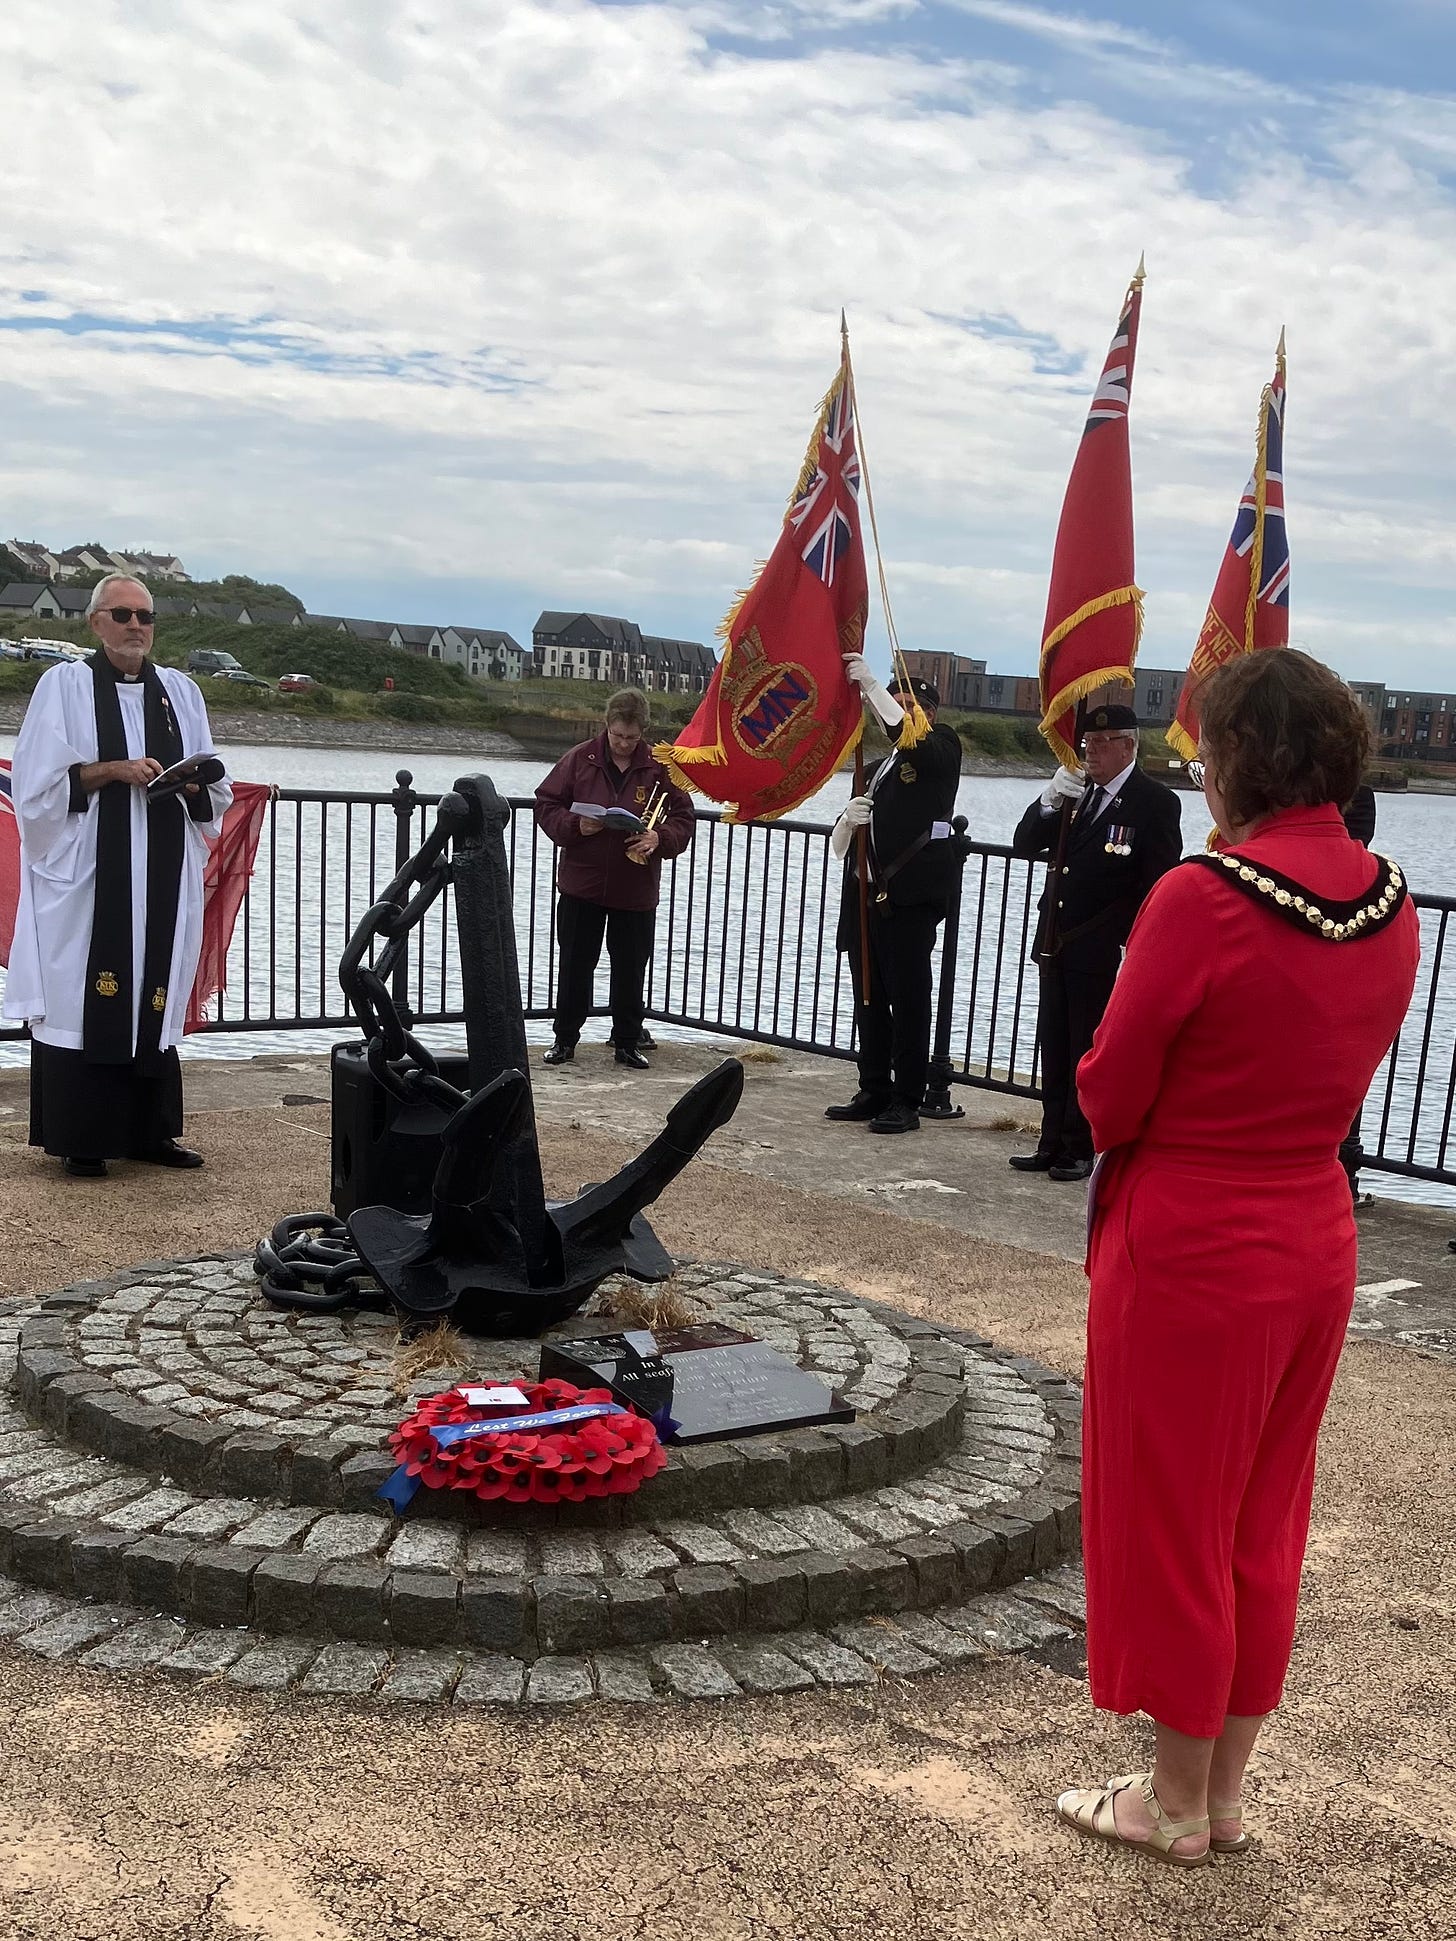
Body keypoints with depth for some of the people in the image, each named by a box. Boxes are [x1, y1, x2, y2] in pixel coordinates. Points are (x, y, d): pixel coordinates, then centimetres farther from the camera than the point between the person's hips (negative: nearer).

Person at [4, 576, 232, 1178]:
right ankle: (80, 1138, 1)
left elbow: (214, 791, 15)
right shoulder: (64, 685, 3)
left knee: (154, 996, 5)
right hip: (84, 873, -4)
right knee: (82, 995, -5)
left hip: (163, 876, 4)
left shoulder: (181, 691, 15)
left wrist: (192, 784, -7)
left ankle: (149, 1132, 12)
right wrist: (113, 770, -15)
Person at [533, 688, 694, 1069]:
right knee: (574, 965, 8)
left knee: (631, 970, 8)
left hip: (636, 891, 0)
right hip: (580, 884, 0)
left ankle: (628, 1041, 21)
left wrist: (660, 838, -18)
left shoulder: (659, 768, -1)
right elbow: (546, 805, 2)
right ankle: (565, 1038, 21)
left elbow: (683, 820, 2)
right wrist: (575, 825, -17)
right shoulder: (579, 759, -1)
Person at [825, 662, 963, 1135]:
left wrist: (871, 683, -20)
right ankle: (874, 1092, 18)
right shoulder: (881, 766, 25)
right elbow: (840, 844, 22)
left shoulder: (942, 750, 5)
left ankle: (906, 1102, -1)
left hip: (910, 899, -7)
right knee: (869, 1001, 10)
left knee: (909, 1002, -4)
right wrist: (849, 820, -1)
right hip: (867, 898, 7)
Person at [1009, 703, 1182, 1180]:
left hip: (1102, 953, -6)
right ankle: (1052, 1143, 20)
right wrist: (1049, 804, -10)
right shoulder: (1074, 789, 11)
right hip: (1055, 945, 6)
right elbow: (1024, 845, 7)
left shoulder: (1157, 803, -8)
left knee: (1087, 1054, 3)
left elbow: (1155, 885, -11)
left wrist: (1107, 934, -15)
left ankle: (1079, 1149, 13)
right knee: (1053, 1050, 11)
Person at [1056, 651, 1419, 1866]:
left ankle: (1176, 1804, 28)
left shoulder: (1206, 899, -22)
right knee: (1264, 1529, 19)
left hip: (1188, 1253, -7)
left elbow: (1108, 1097, -15)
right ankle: (1225, 1791, 35)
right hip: (1315, 1245, 7)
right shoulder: (1392, 905, -1)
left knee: (1170, 1524, 11)